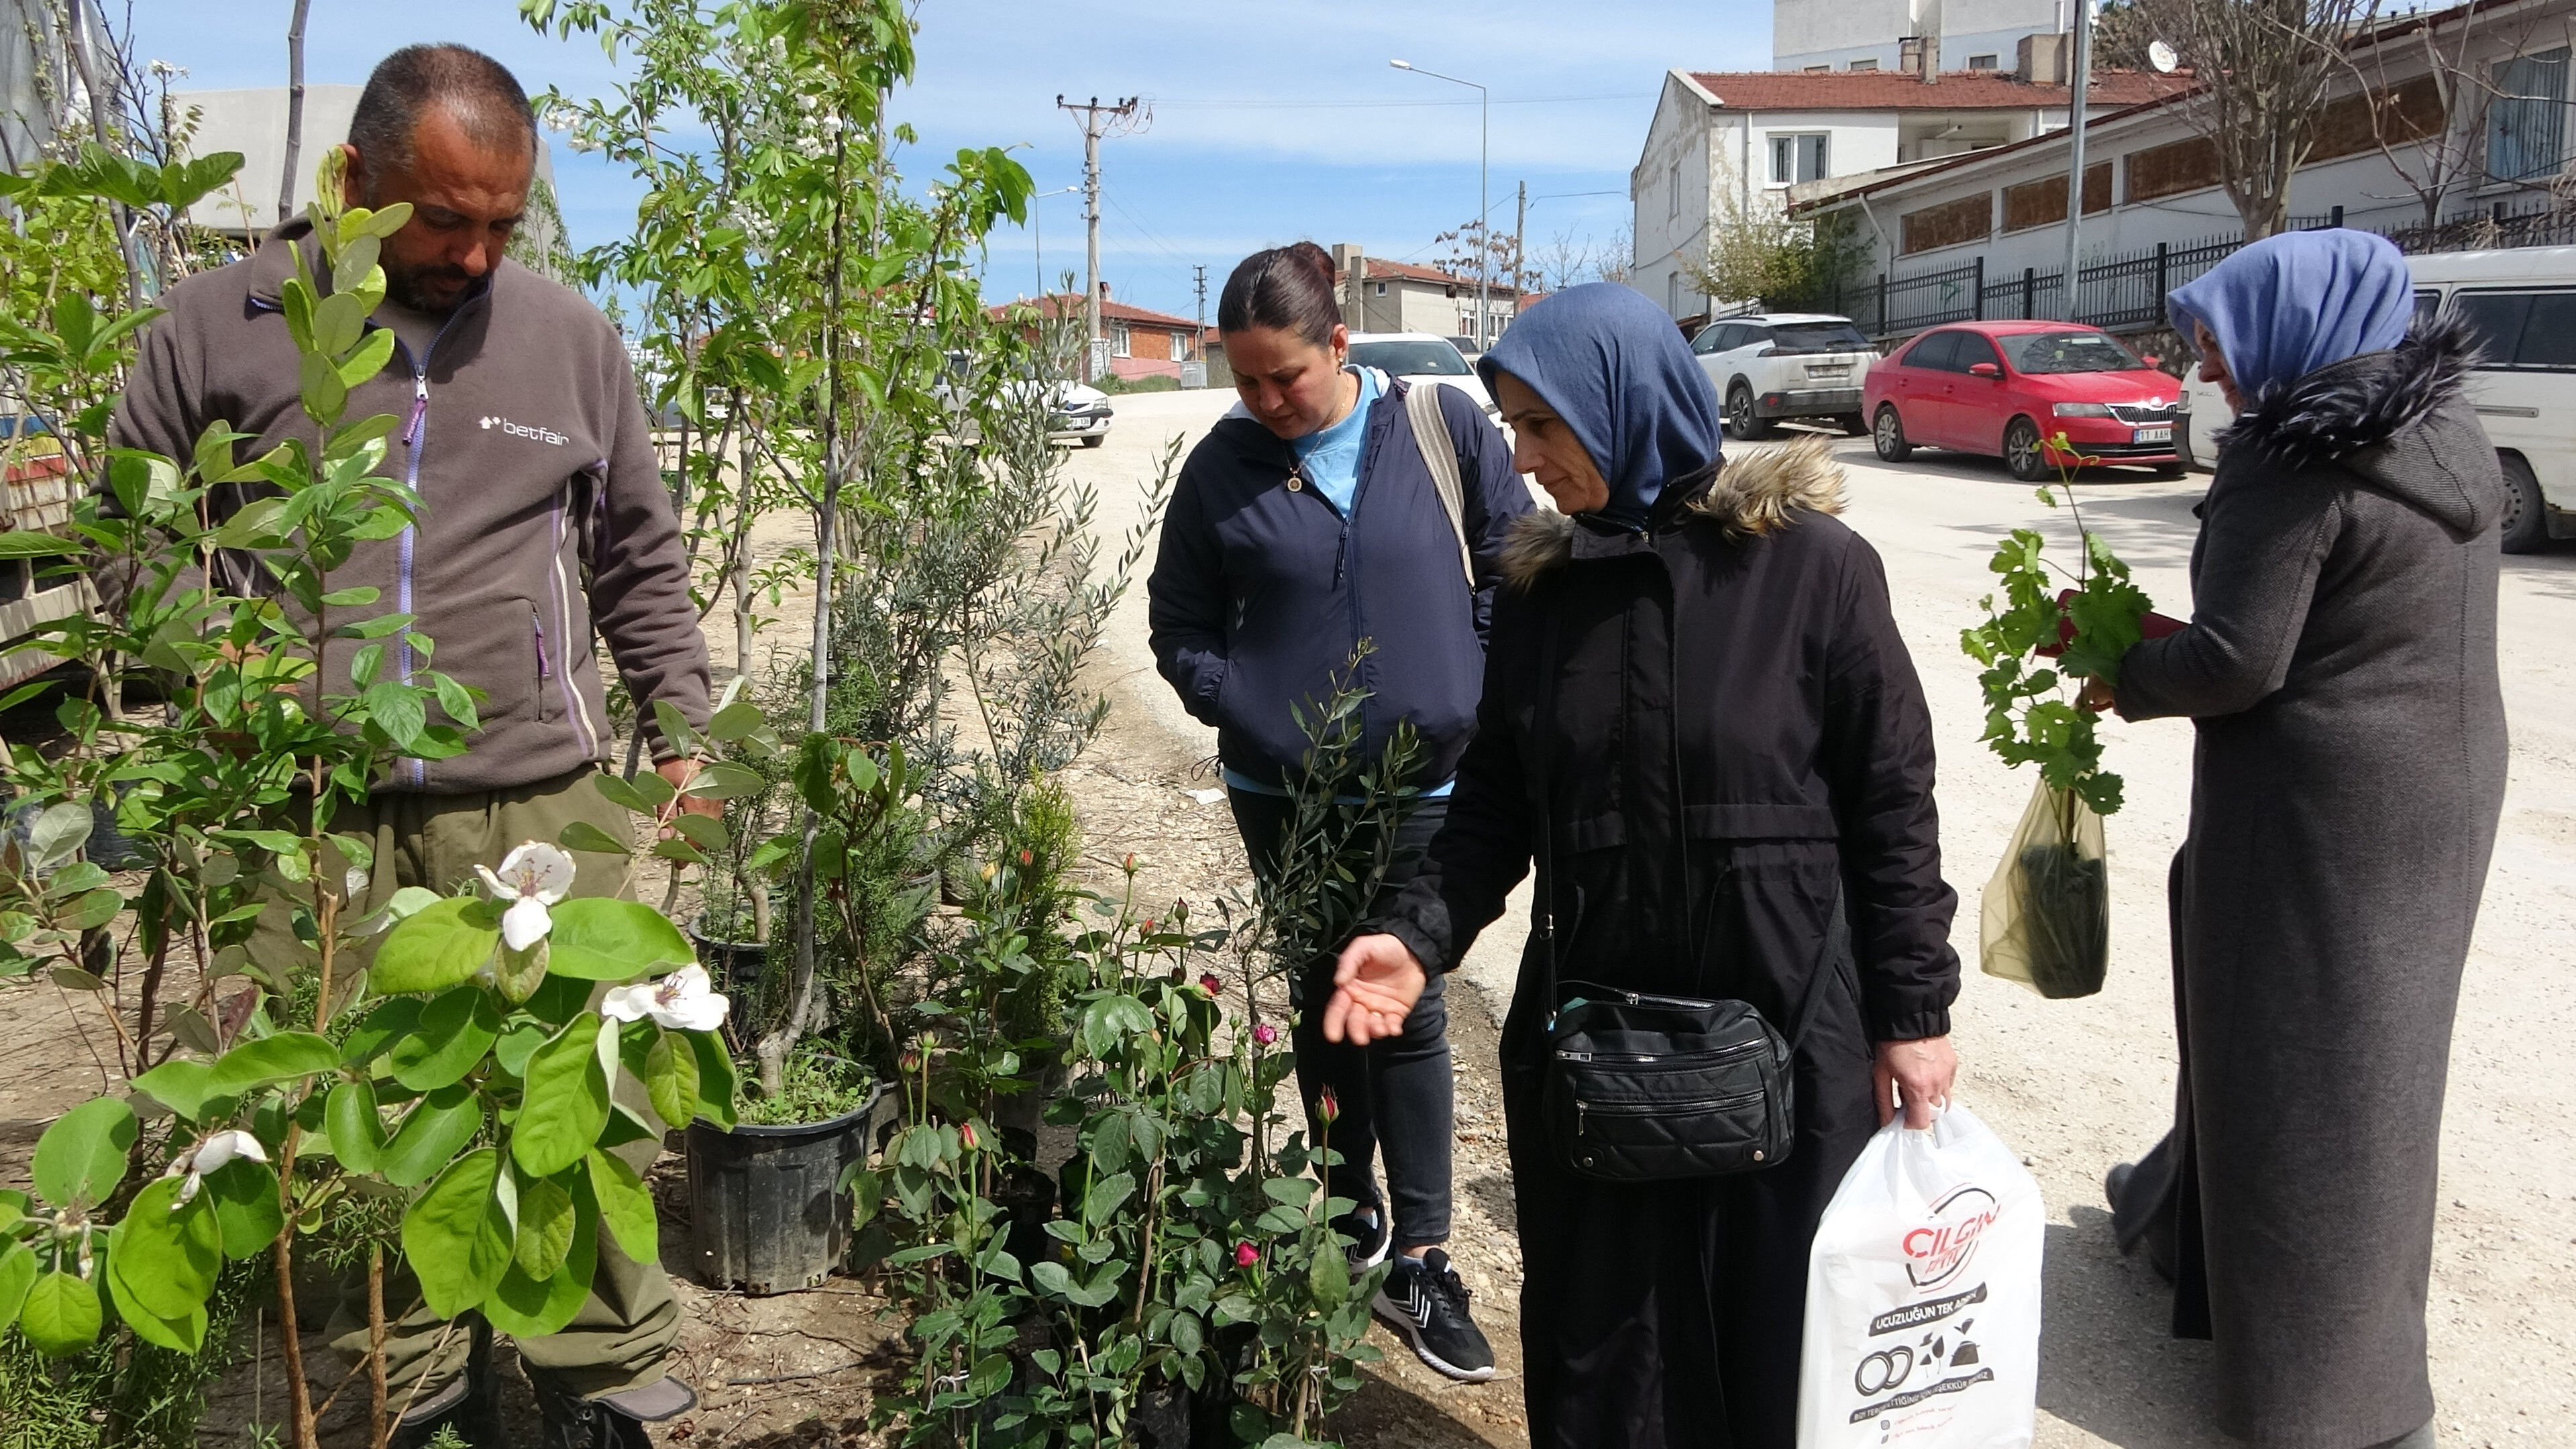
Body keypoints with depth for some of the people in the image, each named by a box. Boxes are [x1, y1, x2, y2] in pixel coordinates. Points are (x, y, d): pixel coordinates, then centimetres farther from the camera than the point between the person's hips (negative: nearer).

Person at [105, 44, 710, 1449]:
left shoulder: (570, 335, 8)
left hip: (536, 805, 1)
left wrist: (683, 723, 12)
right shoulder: (219, 327, 3)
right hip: (305, 814, 0)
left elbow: (640, 560, 16)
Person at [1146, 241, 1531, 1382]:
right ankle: (1352, 1211, 32)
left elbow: (1514, 571, 2)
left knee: (1409, 1012, 2)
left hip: (1423, 785, -1)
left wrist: (1471, 701, -5)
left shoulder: (1445, 430, -5)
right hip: (1285, 792, 1)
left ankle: (1419, 1259, 12)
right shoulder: (1223, 467, -2)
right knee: (1326, 1000, 14)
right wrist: (1251, 714, -8)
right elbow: (1181, 627, 4)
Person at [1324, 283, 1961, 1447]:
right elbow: (1496, 795, 7)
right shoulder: (1540, 584, 3)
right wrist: (1421, 934, -7)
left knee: (1776, 1329, 10)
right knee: (1601, 1331, 14)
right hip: (1589, 1034, 4)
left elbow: (1892, 803, -6)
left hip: (1785, 1024, -3)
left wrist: (1913, 1013, -5)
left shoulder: (1809, 564, -10)